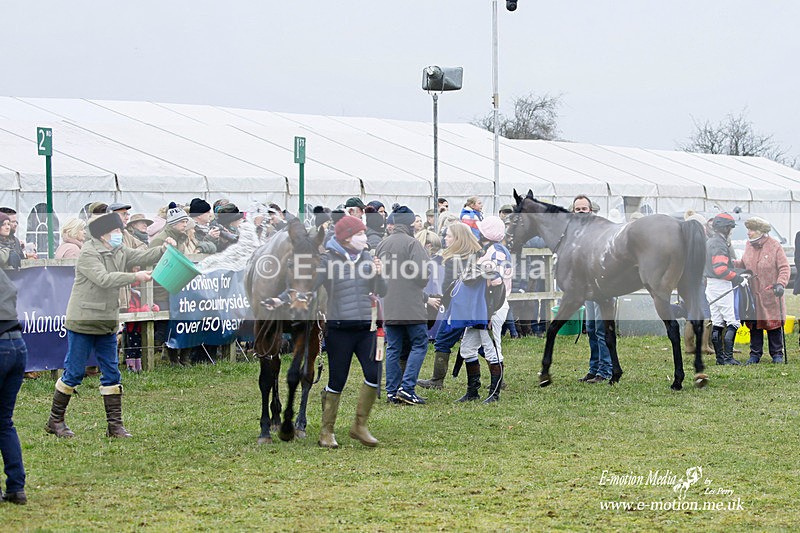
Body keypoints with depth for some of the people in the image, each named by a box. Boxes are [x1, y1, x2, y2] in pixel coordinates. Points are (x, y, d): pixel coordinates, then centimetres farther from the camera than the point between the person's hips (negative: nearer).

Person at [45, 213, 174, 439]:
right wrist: (135, 277, -30)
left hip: (108, 323, 8)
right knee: (74, 373, -1)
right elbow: (103, 278, -27)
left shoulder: (119, 252, 10)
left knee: (112, 374, 6)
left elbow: (143, 256, 6)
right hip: (83, 321, -8)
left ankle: (115, 425, 10)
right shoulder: (88, 254, -15)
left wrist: (165, 249, -12)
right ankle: (55, 421, 11)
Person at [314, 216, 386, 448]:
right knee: (337, 381, 2)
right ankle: (326, 431, 16)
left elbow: (381, 292, 11)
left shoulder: (367, 258, 8)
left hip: (366, 328, 4)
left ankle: (359, 426, 8)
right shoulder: (328, 259, -6)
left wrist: (378, 275, -8)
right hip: (339, 329, -4)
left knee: (374, 374, -8)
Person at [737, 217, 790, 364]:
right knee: (754, 325, 7)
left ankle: (777, 354, 13)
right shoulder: (748, 245, 8)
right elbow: (744, 264, 21)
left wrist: (780, 284, -27)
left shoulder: (774, 246, -11)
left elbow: (784, 268, -13)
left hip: (771, 295, -5)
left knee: (774, 324, 2)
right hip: (752, 294, 5)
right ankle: (755, 354, 17)